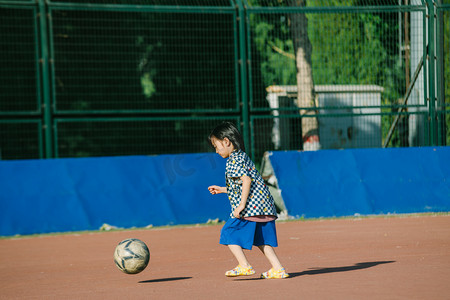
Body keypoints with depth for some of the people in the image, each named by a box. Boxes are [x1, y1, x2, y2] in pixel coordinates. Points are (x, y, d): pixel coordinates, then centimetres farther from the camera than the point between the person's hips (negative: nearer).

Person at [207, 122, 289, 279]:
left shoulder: (234, 160, -8)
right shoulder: (242, 157, 23)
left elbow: (246, 180, -22)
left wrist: (241, 204, -23)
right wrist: (221, 189, 36)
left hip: (249, 206, -10)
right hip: (264, 206, 10)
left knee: (229, 232, -2)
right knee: (261, 239, 14)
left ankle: (244, 265, -9)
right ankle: (278, 269, 8)